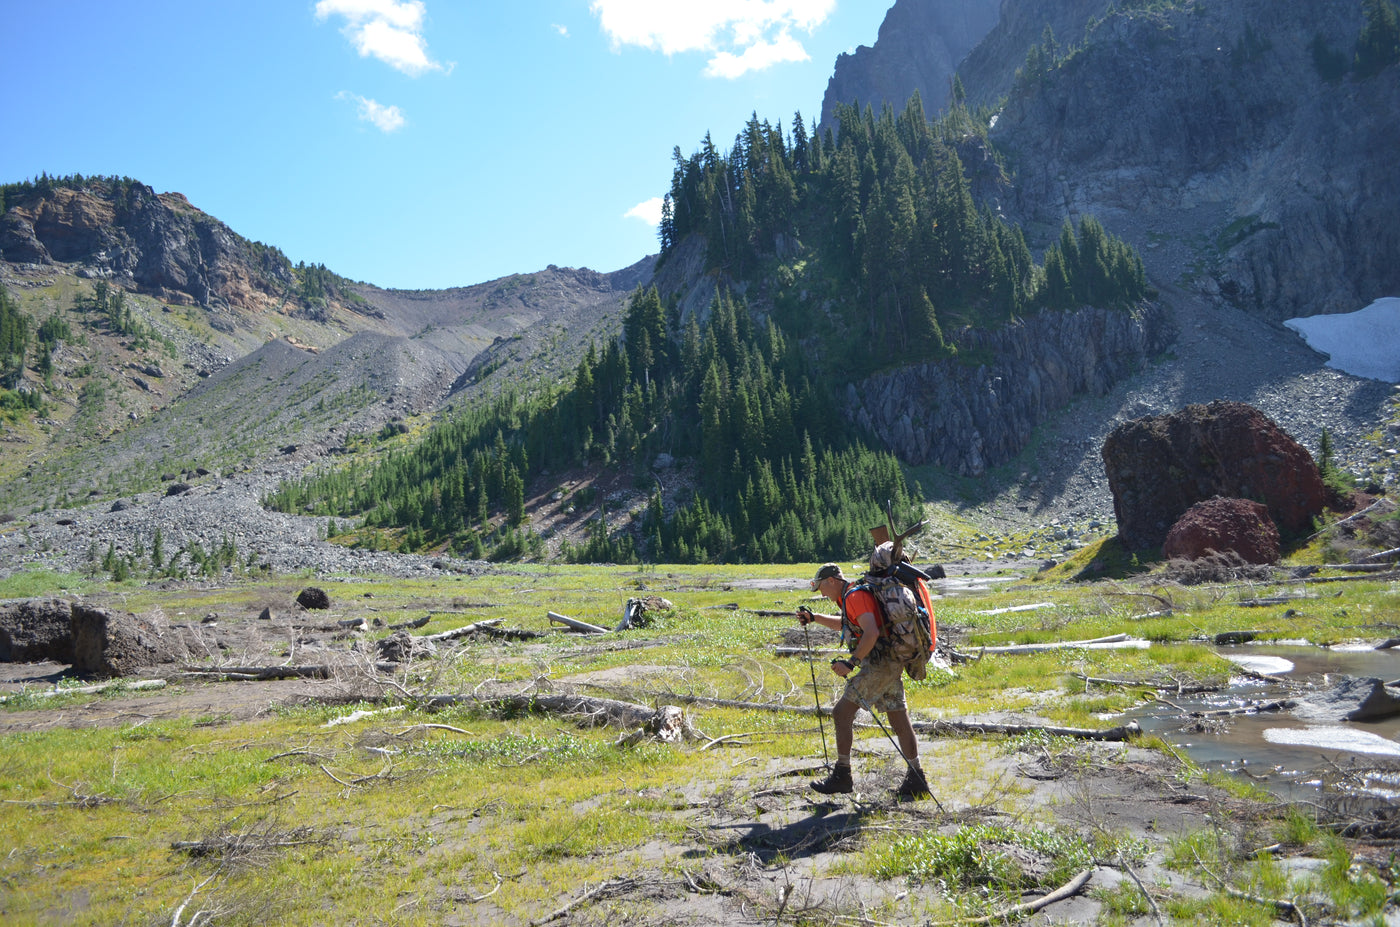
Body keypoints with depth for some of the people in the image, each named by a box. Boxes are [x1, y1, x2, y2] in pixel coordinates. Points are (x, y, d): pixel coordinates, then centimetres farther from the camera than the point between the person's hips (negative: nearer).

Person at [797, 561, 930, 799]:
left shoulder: (855, 596, -12)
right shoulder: (851, 597, 20)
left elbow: (871, 632, -26)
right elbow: (843, 624, 39)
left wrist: (851, 663, -26)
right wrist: (814, 617, 31)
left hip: (879, 663, -10)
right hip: (891, 665, 10)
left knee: (842, 713, -5)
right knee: (899, 722, 12)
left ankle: (842, 776, 0)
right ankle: (916, 780, 16)